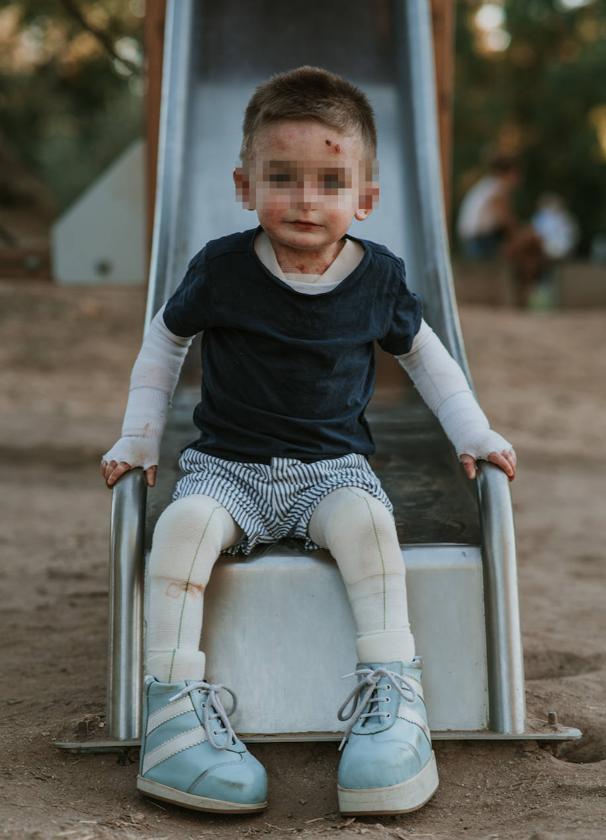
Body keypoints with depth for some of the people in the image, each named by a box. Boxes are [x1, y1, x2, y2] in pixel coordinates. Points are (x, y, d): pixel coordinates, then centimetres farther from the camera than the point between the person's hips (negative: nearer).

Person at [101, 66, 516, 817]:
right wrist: (137, 438, 9)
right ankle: (172, 703, -29)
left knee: (364, 520, -33)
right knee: (183, 523, -31)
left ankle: (393, 695, -29)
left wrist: (475, 435, 13)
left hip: (332, 466, 0)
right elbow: (164, 340, 13)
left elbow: (420, 349, 19)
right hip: (227, 465, 0)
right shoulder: (222, 269, -5)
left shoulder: (378, 277, 0)